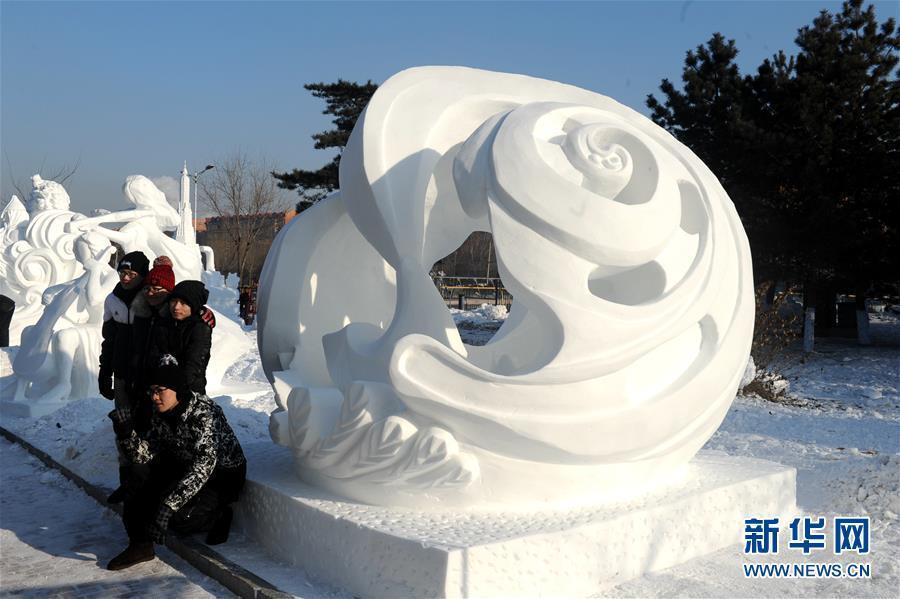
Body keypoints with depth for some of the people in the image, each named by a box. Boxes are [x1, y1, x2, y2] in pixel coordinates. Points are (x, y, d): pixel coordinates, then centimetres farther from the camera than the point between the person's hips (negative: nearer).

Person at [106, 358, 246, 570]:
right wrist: (126, 433, -25)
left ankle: (217, 517, 1)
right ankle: (140, 544, 2)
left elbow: (203, 467, -37)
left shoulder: (203, 413, -29)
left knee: (177, 515, -24)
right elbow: (145, 454, -7)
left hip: (224, 475, -7)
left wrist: (168, 505, -43)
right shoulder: (161, 414, -4)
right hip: (185, 469, 7)